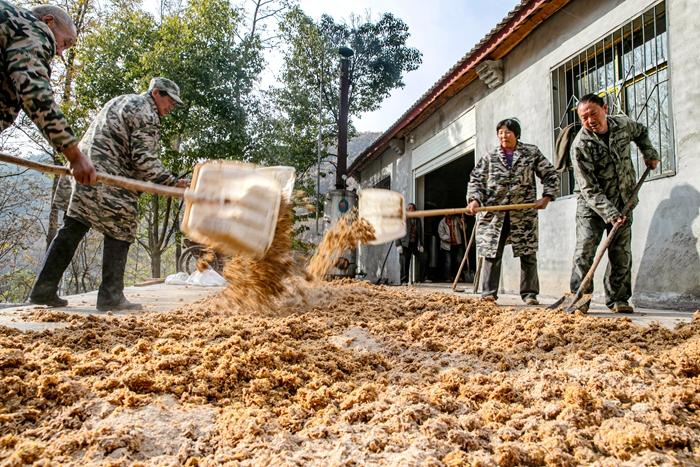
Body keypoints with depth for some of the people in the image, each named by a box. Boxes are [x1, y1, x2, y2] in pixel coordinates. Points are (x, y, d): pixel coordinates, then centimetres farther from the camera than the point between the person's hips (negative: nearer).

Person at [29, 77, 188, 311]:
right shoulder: (147, 115, -5)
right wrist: (173, 182, -14)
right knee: (120, 231, -3)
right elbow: (144, 161, -14)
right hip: (108, 179, -9)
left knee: (72, 229, 10)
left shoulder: (122, 100, 25)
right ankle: (111, 296, -4)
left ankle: (44, 289, 12)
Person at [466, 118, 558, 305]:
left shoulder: (532, 153, 8)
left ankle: (529, 294, 12)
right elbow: (476, 180, 7)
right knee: (492, 254, -2)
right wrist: (474, 200, -10)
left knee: (528, 255, 2)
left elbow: (550, 175, 11)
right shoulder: (489, 157, 10)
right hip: (495, 214, 1)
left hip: (524, 214, 0)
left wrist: (546, 197, -1)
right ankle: (488, 293, 4)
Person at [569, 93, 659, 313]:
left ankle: (617, 299, 11)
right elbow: (590, 190, -22)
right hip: (592, 204, -4)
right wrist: (610, 214, -28)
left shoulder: (623, 124, -5)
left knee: (621, 253, 3)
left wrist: (649, 154, 9)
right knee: (584, 250, -13)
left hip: (622, 202, 4)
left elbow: (641, 131, 24)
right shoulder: (580, 145, -20)